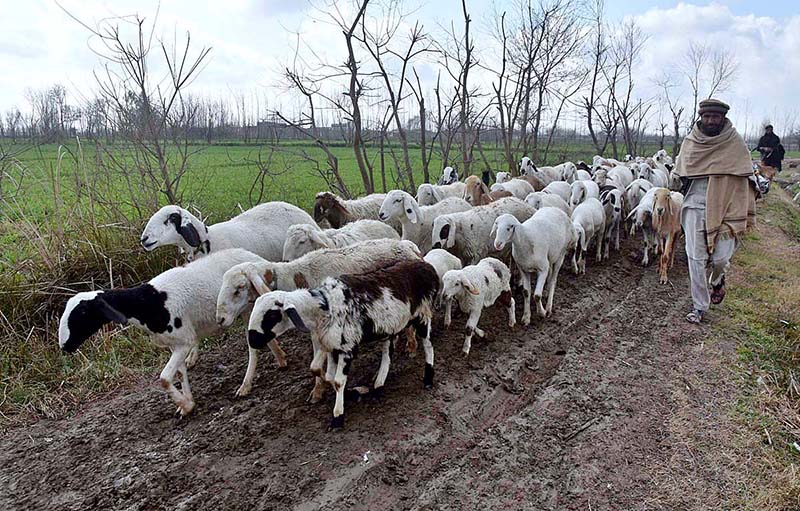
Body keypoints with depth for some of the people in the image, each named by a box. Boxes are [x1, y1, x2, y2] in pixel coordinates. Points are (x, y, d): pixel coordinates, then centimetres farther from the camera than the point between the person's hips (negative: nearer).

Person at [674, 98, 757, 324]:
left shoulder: (735, 143, 0)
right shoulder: (690, 142, 5)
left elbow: (743, 180, 1)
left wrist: (745, 215, -2)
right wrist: (688, 195, 10)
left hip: (724, 207, -1)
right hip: (695, 206, 1)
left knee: (721, 258, -3)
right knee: (696, 258, -1)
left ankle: (717, 279, 35)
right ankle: (699, 307, 11)